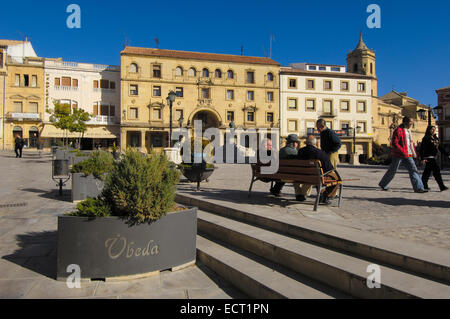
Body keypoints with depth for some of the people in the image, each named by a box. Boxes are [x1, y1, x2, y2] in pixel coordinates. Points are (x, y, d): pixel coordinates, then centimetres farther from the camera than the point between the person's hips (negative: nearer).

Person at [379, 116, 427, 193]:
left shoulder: (408, 131, 15)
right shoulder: (398, 130, -12)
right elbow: (394, 143, -20)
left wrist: (414, 152, 17)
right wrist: (403, 152, -23)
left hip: (407, 155, 8)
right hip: (398, 155, -7)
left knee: (413, 170, -4)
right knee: (392, 171, 4)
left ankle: (418, 188, -5)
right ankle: (383, 184, 22)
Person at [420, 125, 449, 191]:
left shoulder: (436, 138, 15)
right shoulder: (426, 138, -8)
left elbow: (440, 148, 20)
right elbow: (422, 148, -12)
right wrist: (422, 158, -17)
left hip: (434, 157, 8)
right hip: (429, 157, -8)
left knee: (427, 171, 11)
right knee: (436, 170, -11)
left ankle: (424, 186, 17)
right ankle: (442, 187, -9)